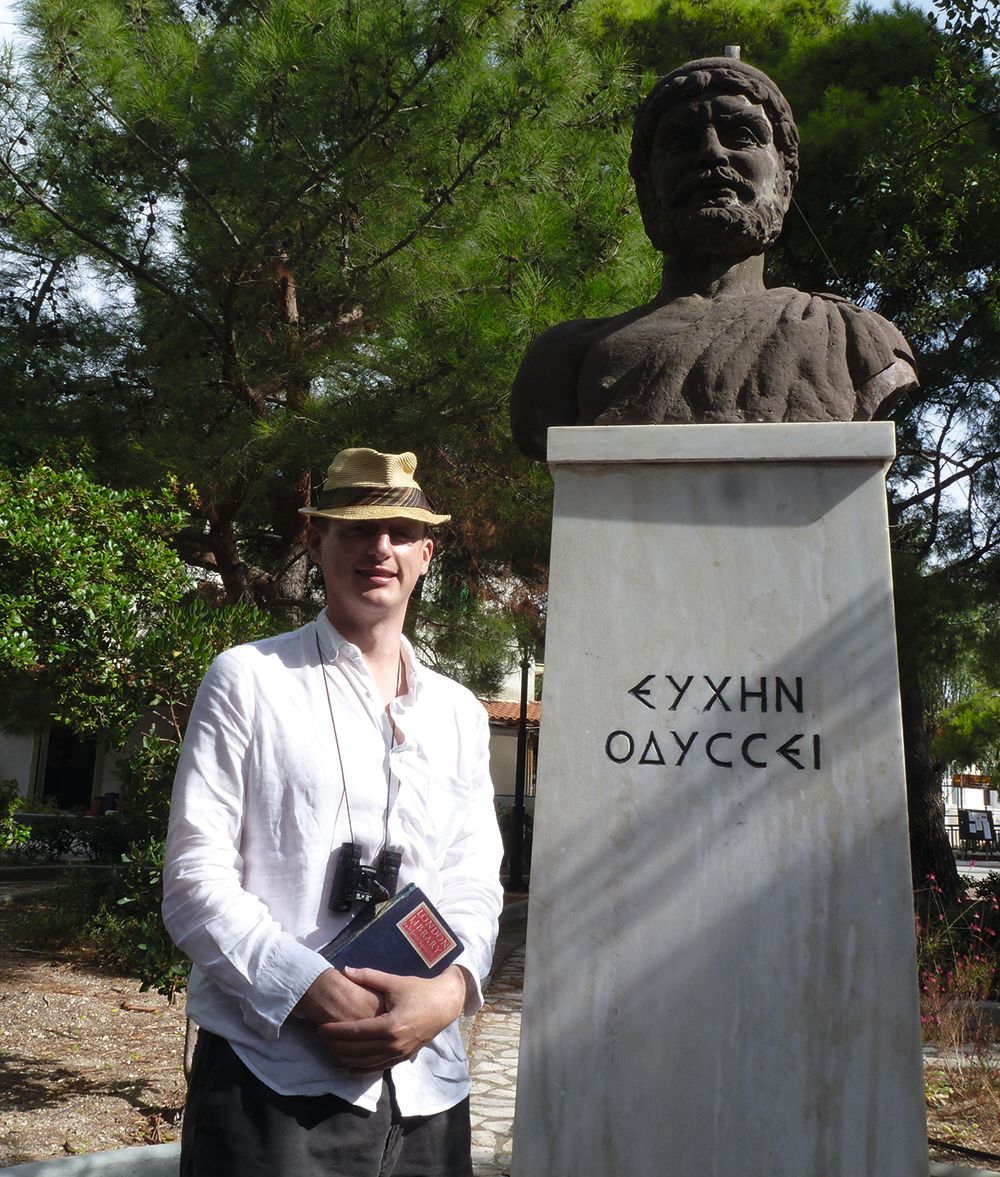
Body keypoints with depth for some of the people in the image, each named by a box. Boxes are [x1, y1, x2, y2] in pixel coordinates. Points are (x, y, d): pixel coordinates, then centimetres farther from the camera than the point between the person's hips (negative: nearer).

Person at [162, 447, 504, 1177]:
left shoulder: (460, 714, 11)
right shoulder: (249, 679, -1)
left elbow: (475, 884, 8)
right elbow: (196, 880, -6)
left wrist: (450, 989, -11)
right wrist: (317, 993, -17)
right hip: (276, 1081, -4)